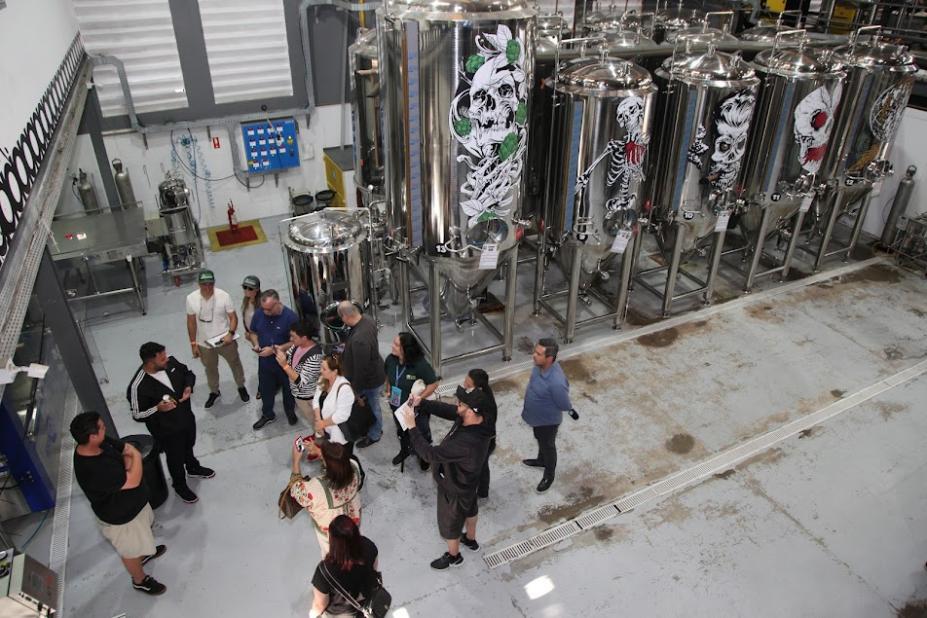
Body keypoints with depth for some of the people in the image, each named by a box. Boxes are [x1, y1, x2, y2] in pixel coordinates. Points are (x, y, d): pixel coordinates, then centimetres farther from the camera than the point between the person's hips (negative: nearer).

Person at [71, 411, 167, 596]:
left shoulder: (101, 442, -18)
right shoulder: (92, 470, -43)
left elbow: (126, 448, -2)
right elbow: (133, 481, -39)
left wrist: (128, 460, -23)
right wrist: (136, 456, -24)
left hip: (130, 502, 8)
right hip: (119, 516, -8)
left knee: (141, 536, 35)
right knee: (131, 550, 20)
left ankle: (145, 552, 64)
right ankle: (140, 580, 47)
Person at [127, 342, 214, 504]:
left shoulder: (170, 362, -17)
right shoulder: (138, 386, -33)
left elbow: (188, 373, 3)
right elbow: (137, 415, -21)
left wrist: (188, 387, -17)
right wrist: (158, 409, -37)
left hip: (186, 417, 6)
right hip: (167, 430, -5)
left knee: (189, 446, 32)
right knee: (176, 458, 20)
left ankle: (193, 468, 63)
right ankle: (180, 485, 49)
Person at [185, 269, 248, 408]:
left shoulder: (224, 296, -20)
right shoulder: (191, 298, -15)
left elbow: (233, 317, -12)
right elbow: (191, 322, -4)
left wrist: (230, 333, -29)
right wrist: (193, 343, -1)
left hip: (225, 341, -1)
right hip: (205, 344, 1)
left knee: (235, 365, 20)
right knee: (210, 369, 24)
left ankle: (241, 387, 46)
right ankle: (214, 392, 49)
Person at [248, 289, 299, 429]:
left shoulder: (290, 317, -24)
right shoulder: (259, 313, -11)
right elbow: (253, 332, 6)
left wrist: (274, 349, -26)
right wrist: (256, 344, -14)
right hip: (265, 361, 3)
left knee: (288, 389, 19)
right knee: (265, 389, 20)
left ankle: (290, 413, 45)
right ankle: (267, 415, 44)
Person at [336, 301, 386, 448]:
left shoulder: (359, 340, -41)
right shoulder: (366, 319, -13)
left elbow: (361, 369, -31)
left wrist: (356, 389, -16)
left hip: (370, 379, -8)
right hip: (374, 370, 8)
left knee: (371, 407, 18)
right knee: (372, 405, 30)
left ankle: (374, 435, 43)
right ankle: (376, 428, 53)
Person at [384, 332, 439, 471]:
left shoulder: (420, 365, -34)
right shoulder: (390, 359, -19)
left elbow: (433, 384, -23)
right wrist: (389, 390, -5)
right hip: (397, 405, 5)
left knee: (421, 433, 22)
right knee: (401, 430, 30)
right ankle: (405, 450, 59)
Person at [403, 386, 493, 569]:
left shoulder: (466, 443, -47)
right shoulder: (474, 419, -22)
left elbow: (430, 454, -40)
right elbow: (445, 409, -8)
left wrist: (412, 428, -32)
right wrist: (421, 403, -21)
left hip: (455, 487, -8)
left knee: (450, 523, 21)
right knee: (469, 509, 34)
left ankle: (453, 556, 50)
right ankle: (471, 539, 62)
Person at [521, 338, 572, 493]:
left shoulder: (556, 382, -43)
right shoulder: (541, 365, -20)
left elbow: (565, 406, -26)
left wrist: (548, 407, -9)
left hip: (548, 420, -7)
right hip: (537, 416, 7)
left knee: (548, 446, 20)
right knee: (540, 440, 33)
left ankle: (549, 475, 47)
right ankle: (541, 460, 61)